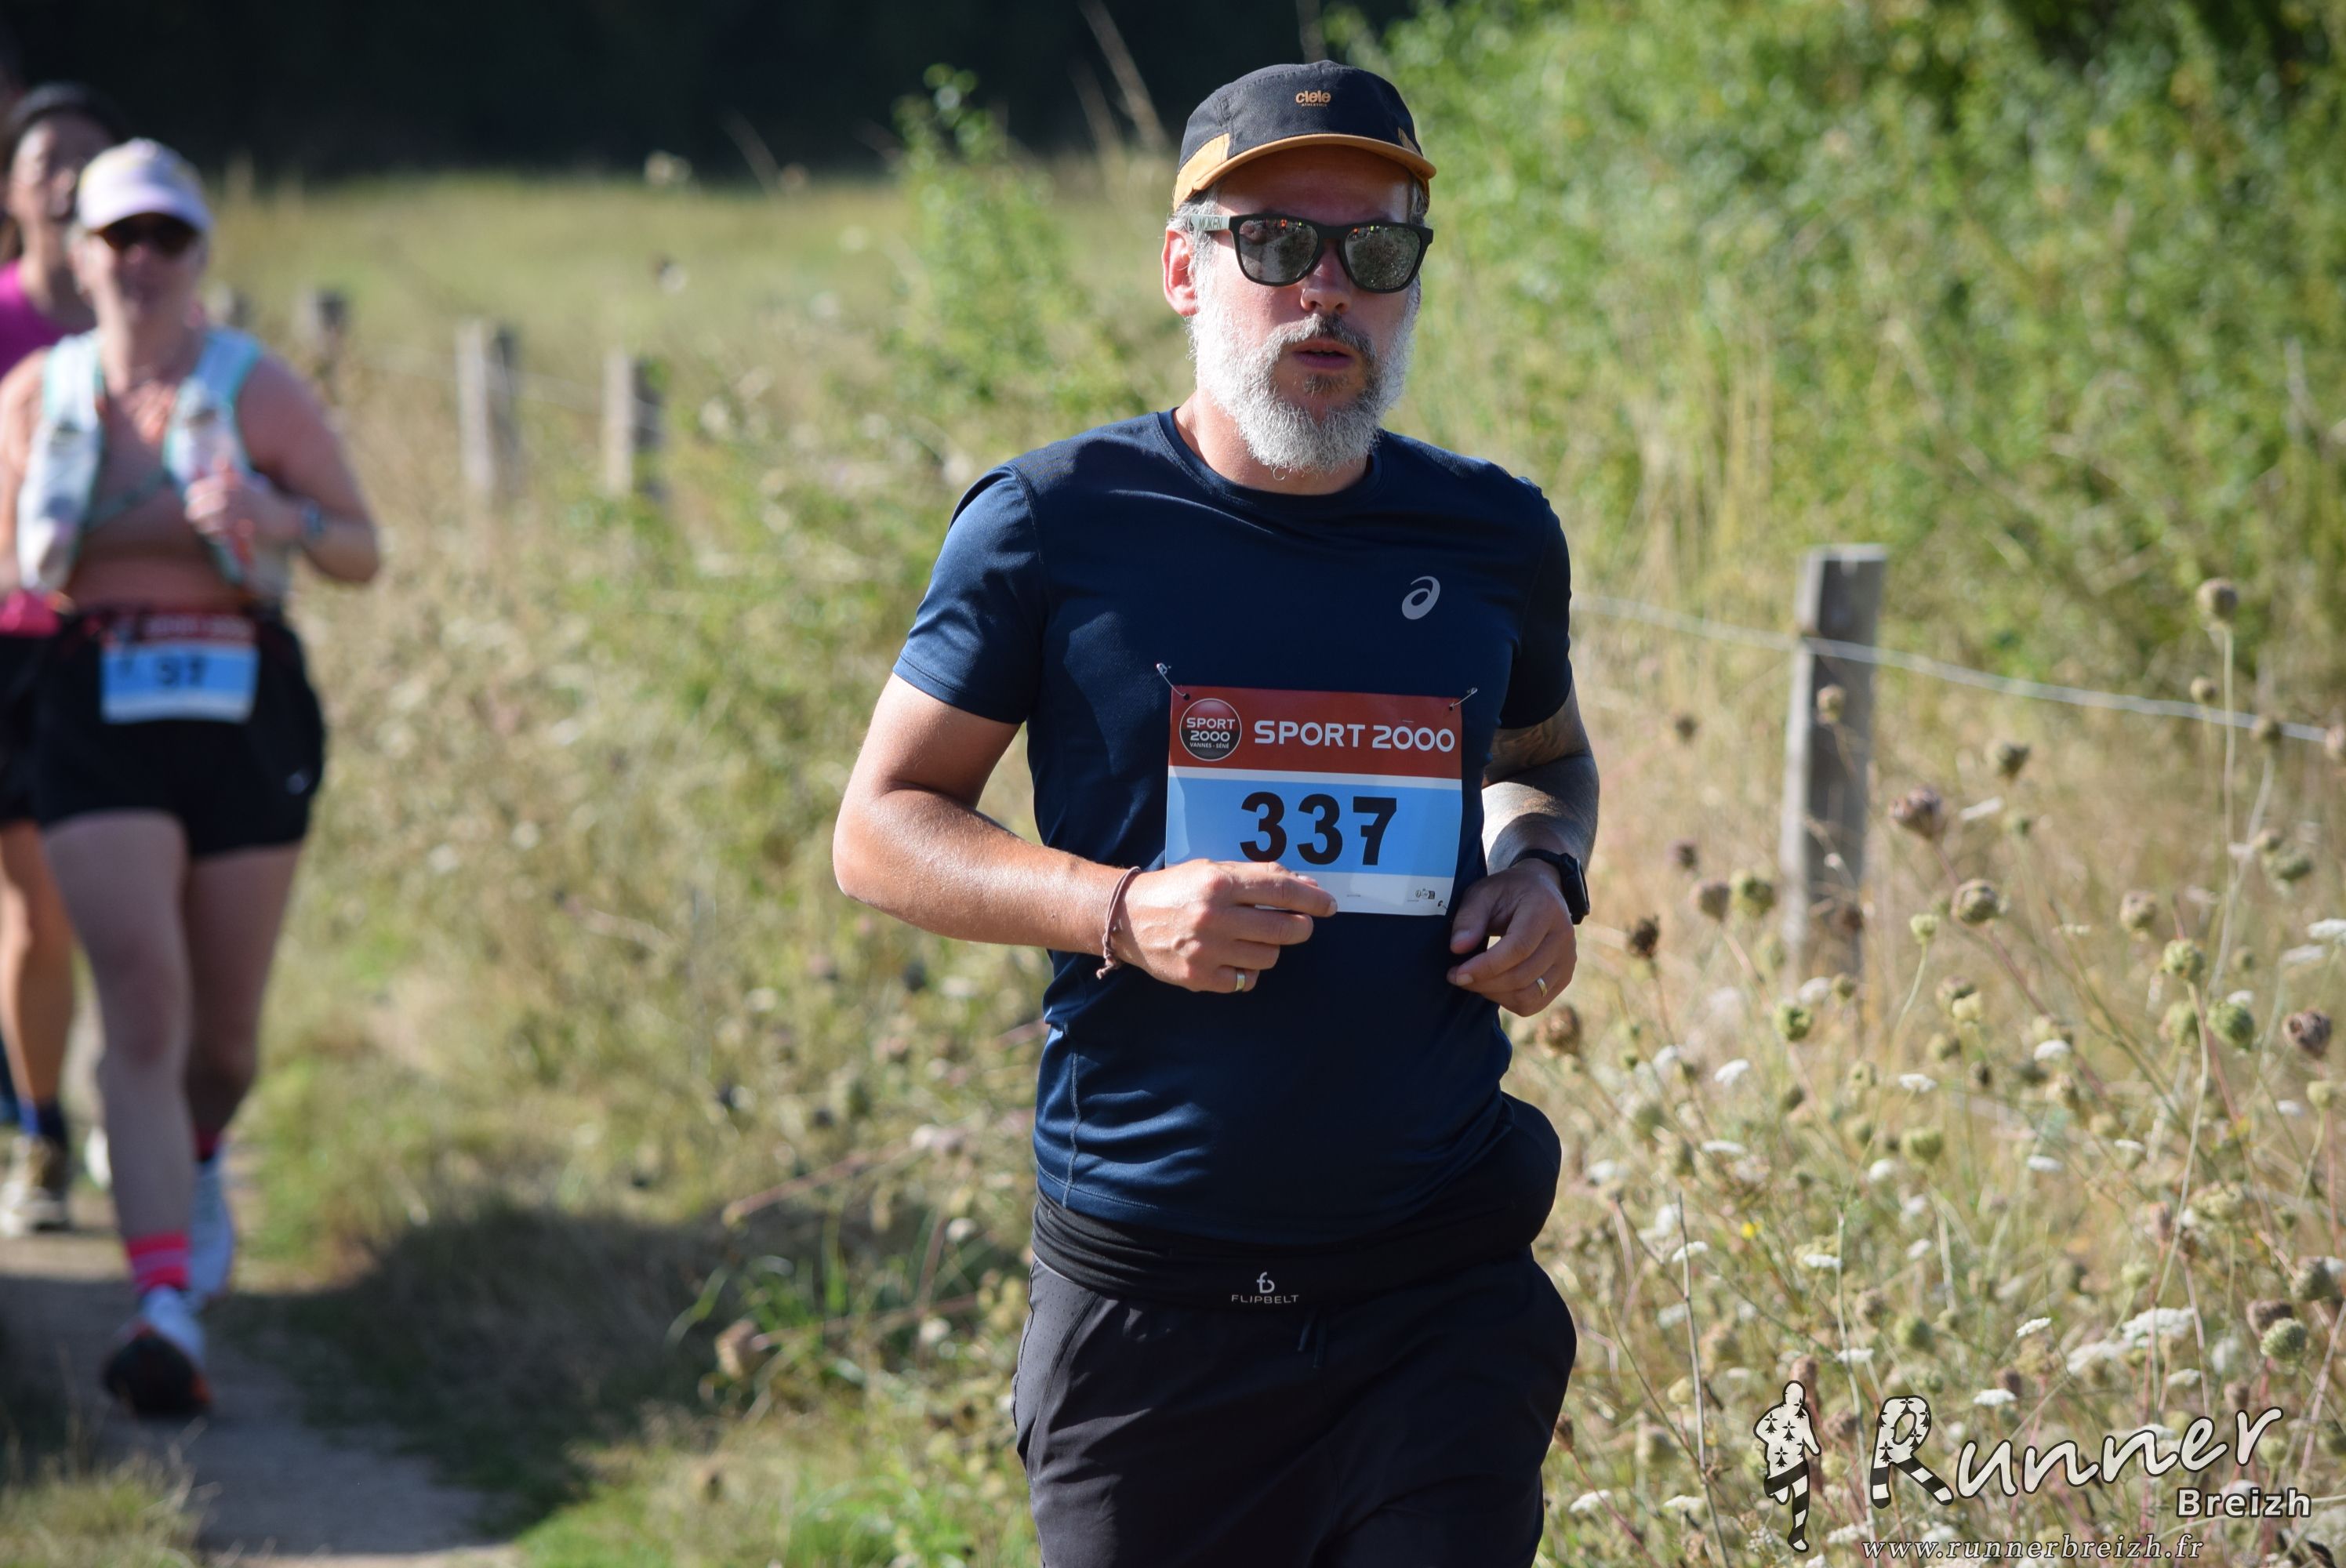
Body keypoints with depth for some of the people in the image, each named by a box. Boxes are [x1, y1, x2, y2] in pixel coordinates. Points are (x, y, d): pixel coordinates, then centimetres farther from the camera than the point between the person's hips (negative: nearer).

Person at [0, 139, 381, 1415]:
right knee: (141, 1000, -15)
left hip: (244, 710, 0)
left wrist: (281, 521, -20)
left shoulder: (257, 390, 0)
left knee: (227, 1032, 9)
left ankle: (195, 1159, 46)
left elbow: (363, 553, 1)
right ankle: (169, 1311, -23)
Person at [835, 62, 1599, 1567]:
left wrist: (1543, 873, 2)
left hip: (1441, 1289, 2)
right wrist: (1124, 913, -16)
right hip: (1147, 1299, -1)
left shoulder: (1493, 538, 6)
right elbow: (881, 830, 0)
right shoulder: (1055, 525, -4)